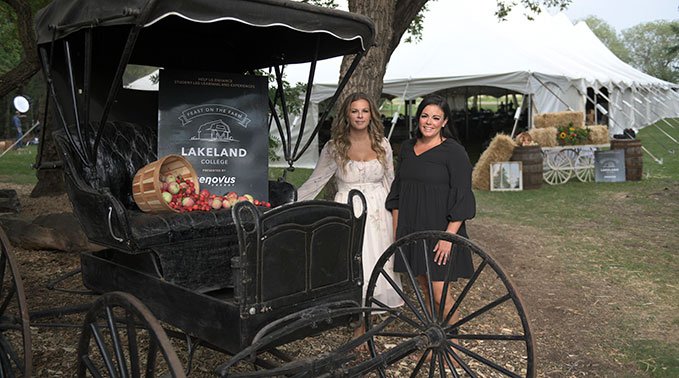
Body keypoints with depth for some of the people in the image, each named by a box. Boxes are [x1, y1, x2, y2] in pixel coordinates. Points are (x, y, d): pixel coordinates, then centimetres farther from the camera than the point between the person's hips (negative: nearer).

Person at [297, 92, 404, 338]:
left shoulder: (382, 144, 4)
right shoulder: (334, 147, -2)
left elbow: (389, 182, 12)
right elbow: (315, 181, 1)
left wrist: (395, 214, 11)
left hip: (378, 212, 2)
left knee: (375, 265, 3)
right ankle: (360, 323, 10)